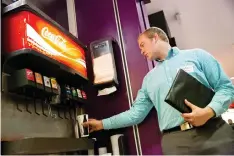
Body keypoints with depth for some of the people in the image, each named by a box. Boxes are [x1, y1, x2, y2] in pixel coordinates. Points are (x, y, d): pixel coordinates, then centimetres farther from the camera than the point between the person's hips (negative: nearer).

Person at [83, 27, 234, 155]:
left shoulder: (196, 55, 8)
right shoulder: (149, 79, 18)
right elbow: (136, 113, 15)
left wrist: (209, 111, -15)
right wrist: (103, 123, 12)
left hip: (214, 133, -2)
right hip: (175, 141, 3)